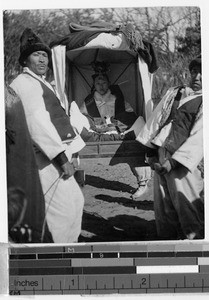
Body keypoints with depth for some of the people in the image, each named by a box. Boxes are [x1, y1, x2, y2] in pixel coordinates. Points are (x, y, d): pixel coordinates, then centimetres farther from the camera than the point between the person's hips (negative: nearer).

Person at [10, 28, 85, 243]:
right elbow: (36, 123, -23)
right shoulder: (25, 83, -12)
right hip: (45, 159, -11)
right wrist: (61, 157, -24)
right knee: (62, 210, -9)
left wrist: (73, 151, 12)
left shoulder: (42, 84, 22)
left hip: (58, 156, 11)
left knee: (76, 201, 16)